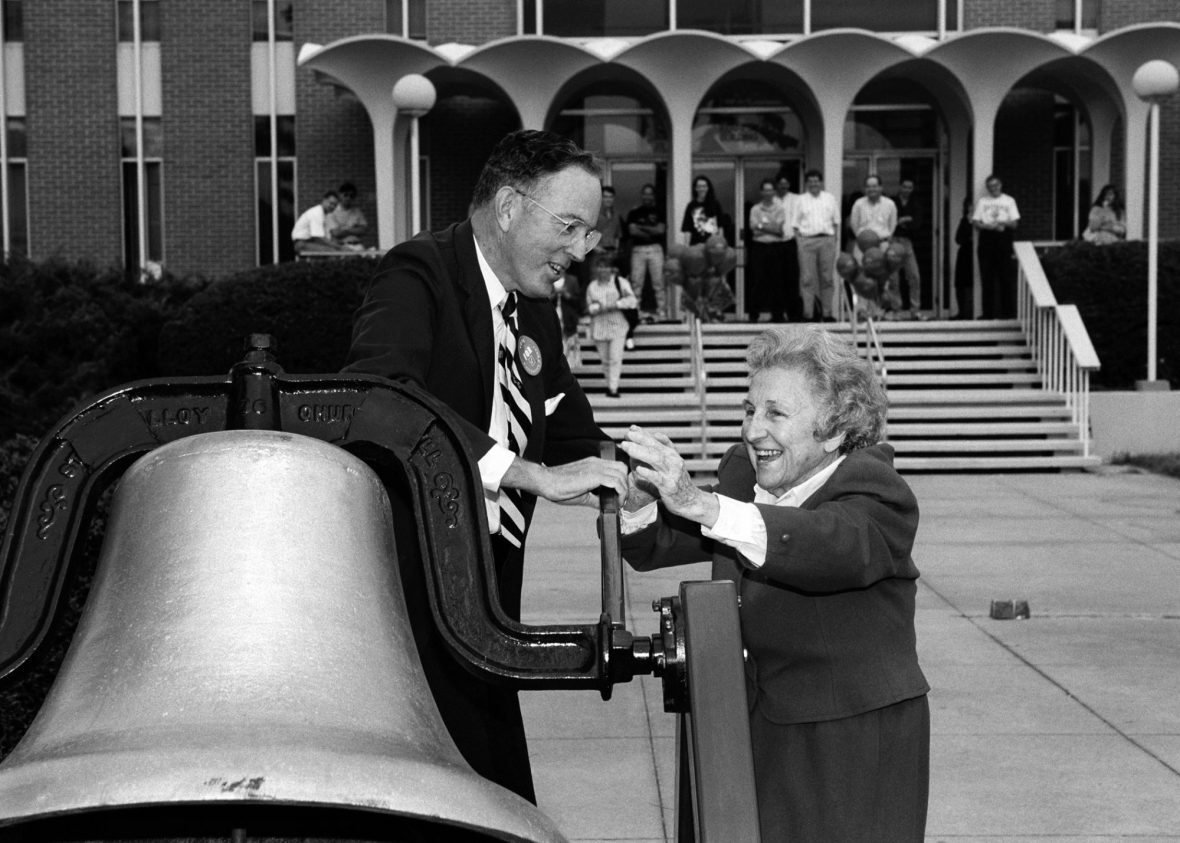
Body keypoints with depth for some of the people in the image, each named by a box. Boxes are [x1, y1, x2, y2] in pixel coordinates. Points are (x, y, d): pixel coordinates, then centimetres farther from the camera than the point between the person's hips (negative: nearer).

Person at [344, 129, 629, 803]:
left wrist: (628, 483, -2)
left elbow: (572, 431, 20)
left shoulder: (535, 307, 14)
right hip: (410, 594, -8)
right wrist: (538, 476, -33)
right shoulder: (418, 276, -14)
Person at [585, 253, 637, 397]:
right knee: (605, 359, 5)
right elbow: (589, 307, 8)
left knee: (615, 357, -11)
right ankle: (609, 384, 20)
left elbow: (631, 300, -7)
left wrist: (614, 305, -17)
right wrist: (599, 307, -13)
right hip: (599, 327, 3)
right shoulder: (592, 286, 10)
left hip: (617, 325, -3)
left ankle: (613, 388, -9)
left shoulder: (620, 282, 2)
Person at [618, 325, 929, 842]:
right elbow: (655, 545, 6)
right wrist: (639, 500, -19)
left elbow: (836, 546, -37)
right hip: (756, 736, 5)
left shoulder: (877, 495, -14)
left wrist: (700, 504, -46)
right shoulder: (742, 476, 6)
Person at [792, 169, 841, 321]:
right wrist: (798, 240, -4)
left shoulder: (830, 199, 13)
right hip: (807, 240, -1)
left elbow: (836, 221, 14)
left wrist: (835, 239, 3)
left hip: (827, 240, 2)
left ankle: (827, 313, 8)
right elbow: (795, 224, 7)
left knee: (827, 278, 3)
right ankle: (808, 314, -3)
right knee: (807, 278, -4)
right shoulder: (801, 200, 9)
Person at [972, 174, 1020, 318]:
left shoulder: (1009, 201, 11)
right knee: (987, 277, -2)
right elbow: (976, 223, 5)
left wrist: (1005, 223, -14)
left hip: (1003, 239, -1)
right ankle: (989, 312, 2)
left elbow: (1014, 224, 7)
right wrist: (989, 226, -13)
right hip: (986, 239, 1)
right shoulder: (982, 201, 11)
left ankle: (1009, 310, -1)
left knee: (1006, 275, -5)